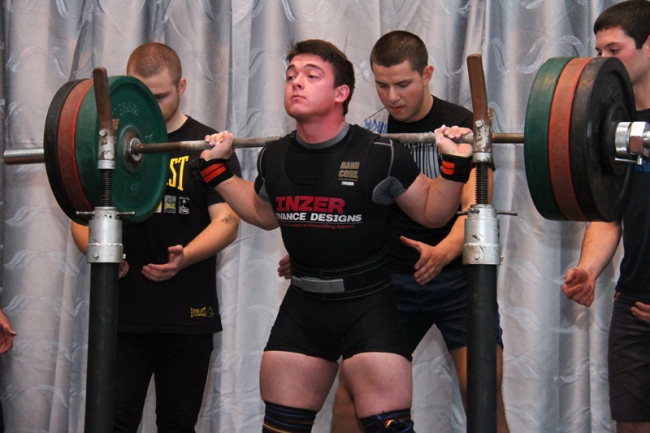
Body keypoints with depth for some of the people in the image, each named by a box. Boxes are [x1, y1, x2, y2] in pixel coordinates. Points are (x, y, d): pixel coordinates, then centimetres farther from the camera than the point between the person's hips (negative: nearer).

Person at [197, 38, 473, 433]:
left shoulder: (379, 155, -14)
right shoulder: (275, 158, 1)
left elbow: (431, 212, -1)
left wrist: (457, 166, -17)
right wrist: (218, 169, 16)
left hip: (368, 306, -5)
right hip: (303, 306, 5)